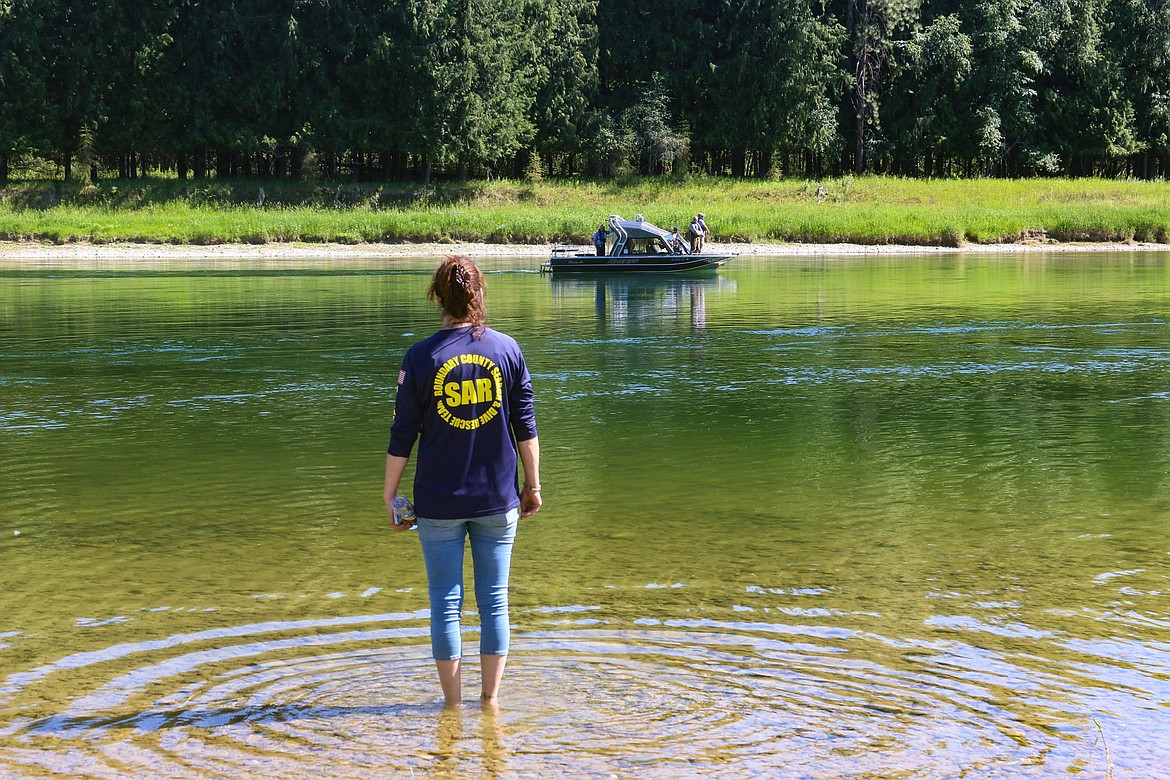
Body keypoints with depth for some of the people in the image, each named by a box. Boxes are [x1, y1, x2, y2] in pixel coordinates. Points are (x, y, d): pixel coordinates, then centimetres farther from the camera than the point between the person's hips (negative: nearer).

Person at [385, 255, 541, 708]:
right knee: (494, 599, 11)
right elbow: (525, 426, 1)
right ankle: (489, 699, 17)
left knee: (445, 602, 8)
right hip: (497, 499, 2)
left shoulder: (421, 357, -7)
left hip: (439, 502, -1)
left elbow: (403, 436, -5)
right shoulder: (507, 350, -2)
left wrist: (390, 492, 6)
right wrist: (533, 485, 11)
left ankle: (452, 703, 15)